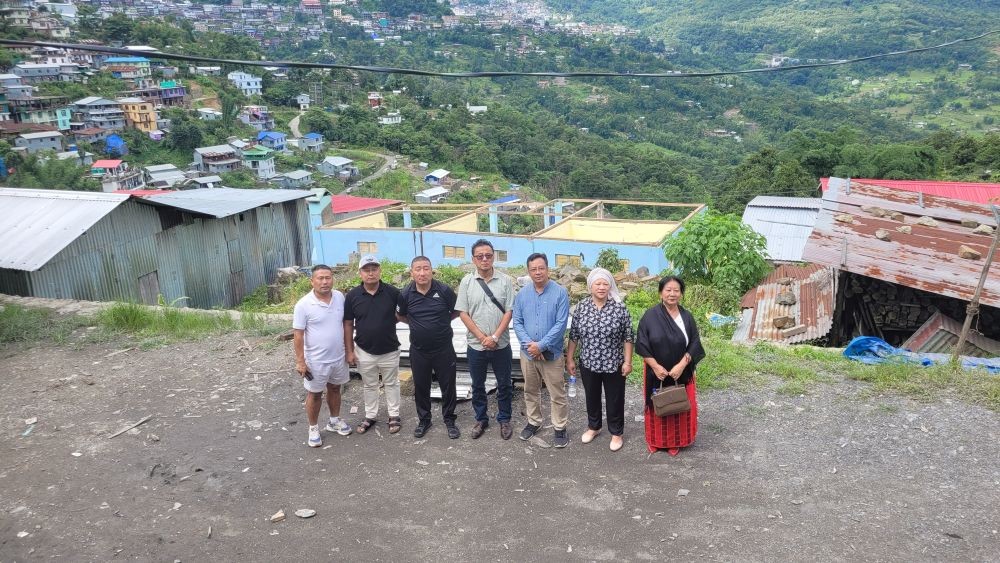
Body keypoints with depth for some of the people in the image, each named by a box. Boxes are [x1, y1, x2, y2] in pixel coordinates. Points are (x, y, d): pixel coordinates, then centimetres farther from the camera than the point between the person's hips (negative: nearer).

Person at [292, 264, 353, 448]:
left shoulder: (340, 297, -4)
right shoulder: (303, 305, -19)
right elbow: (298, 335, -14)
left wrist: (348, 349, 10)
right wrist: (300, 361, -15)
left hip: (338, 357, 5)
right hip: (316, 360, -5)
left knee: (334, 389, 21)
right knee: (314, 394, 10)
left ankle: (334, 421, 40)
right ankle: (313, 429, 27)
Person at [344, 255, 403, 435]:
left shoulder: (393, 292, -12)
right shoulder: (352, 295, -8)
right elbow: (348, 324, -1)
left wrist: (390, 319, -9)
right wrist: (350, 351, -2)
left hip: (389, 350, -1)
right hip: (364, 351, 1)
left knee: (391, 384, 15)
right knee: (369, 385, 17)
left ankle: (394, 415, 29)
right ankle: (370, 416, 32)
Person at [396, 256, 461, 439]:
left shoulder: (444, 290, -11)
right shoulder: (406, 294, -7)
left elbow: (457, 311, 3)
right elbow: (400, 316, 11)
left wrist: (441, 321, -1)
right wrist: (417, 324, 2)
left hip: (443, 349, -1)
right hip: (418, 350, 2)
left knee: (448, 386, 9)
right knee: (420, 387, 14)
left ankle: (449, 420, 26)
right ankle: (424, 420, 32)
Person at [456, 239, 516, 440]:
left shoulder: (505, 280, -4)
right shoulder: (467, 282, -3)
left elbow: (509, 312, -6)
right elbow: (463, 313, -4)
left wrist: (495, 337, -15)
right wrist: (482, 337, -12)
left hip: (501, 345, -1)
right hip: (475, 345, 1)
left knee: (504, 385, 11)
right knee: (477, 385, 14)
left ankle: (504, 420, 28)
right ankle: (481, 419, 31)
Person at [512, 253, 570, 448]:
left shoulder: (560, 292, -11)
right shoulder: (522, 294, 1)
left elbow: (561, 324, -15)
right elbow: (517, 322, 0)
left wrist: (541, 345, -19)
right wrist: (528, 343, -15)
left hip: (551, 353, -4)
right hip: (527, 352, 4)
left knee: (557, 394, 4)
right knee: (530, 391, 18)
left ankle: (560, 428, 18)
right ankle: (533, 422, 35)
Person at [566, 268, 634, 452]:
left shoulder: (620, 308, -10)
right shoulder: (581, 307, -4)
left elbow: (628, 337, -6)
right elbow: (573, 336, 3)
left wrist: (627, 361, -8)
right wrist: (569, 359, 3)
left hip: (614, 364, -2)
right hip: (588, 364, 2)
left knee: (615, 399, 10)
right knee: (592, 397, 19)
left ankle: (616, 433, 28)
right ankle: (593, 427, 40)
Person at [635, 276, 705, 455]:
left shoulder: (687, 317, -2)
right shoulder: (650, 316, -9)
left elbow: (694, 344, -5)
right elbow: (642, 344, -10)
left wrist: (681, 365, -17)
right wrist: (656, 367, -17)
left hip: (681, 373, 2)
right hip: (656, 372, -2)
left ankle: (675, 442, 26)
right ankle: (655, 441, 28)